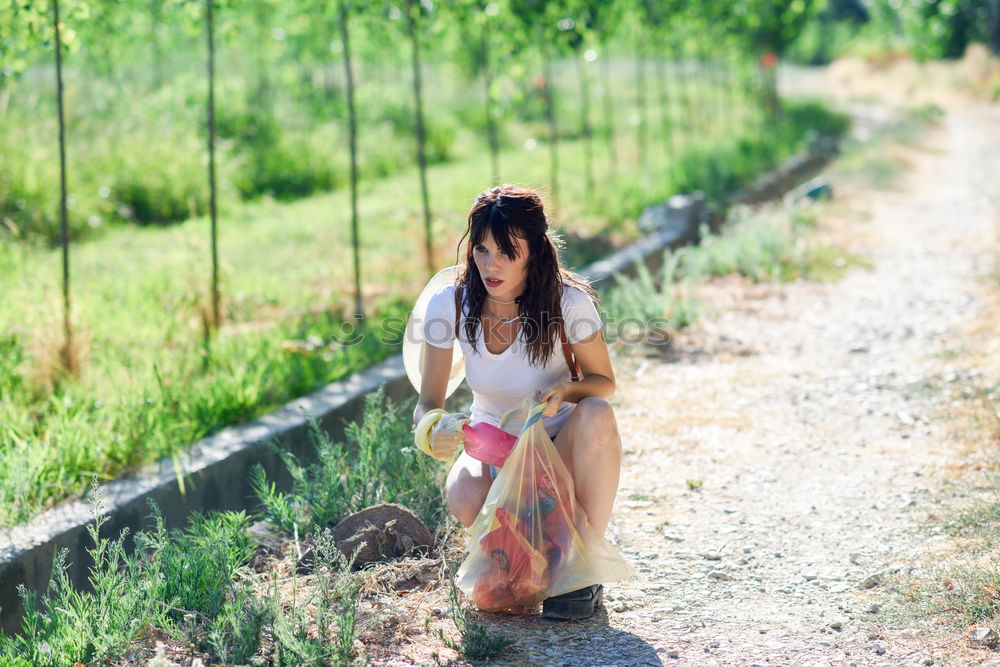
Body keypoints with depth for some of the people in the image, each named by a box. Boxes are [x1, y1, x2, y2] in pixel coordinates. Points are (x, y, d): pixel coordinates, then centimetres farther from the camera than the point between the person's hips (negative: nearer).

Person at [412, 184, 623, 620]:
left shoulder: (568, 302, -19)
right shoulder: (450, 306, -14)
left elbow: (603, 382, -5)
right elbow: (427, 404, -9)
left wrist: (566, 392, -29)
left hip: (560, 447, -1)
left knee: (596, 416, -36)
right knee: (465, 500, -35)